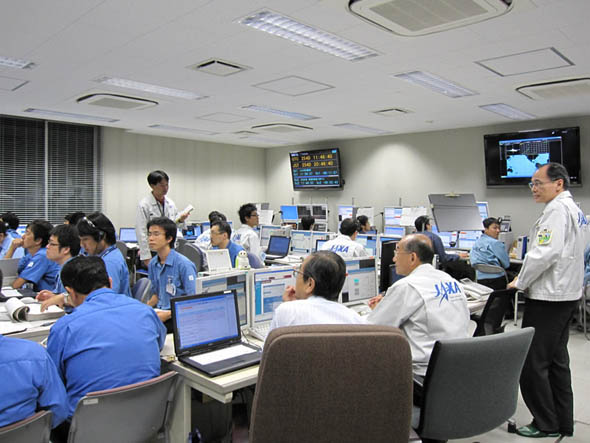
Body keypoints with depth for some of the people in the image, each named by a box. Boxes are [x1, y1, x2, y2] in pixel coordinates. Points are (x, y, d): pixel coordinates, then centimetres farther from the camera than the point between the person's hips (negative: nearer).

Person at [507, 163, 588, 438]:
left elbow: (546, 252, -25)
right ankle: (564, 423, 26)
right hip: (565, 294, 11)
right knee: (557, 361, 16)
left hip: (548, 298, -10)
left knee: (533, 364, -2)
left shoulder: (557, 209, -16)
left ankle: (546, 425, 9)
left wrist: (520, 282, -12)